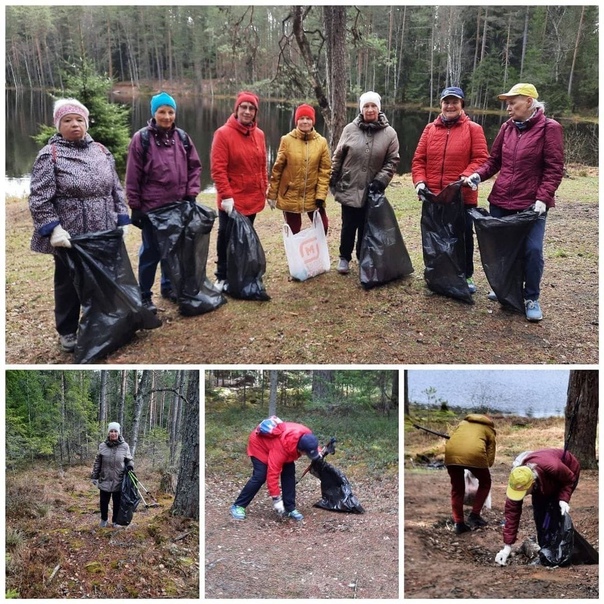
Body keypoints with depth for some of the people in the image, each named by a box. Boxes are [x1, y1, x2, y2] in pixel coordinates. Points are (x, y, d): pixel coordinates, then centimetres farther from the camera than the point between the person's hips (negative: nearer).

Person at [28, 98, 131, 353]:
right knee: (69, 284, 9)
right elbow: (39, 199, -12)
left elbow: (116, 190, 13)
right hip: (70, 236, -4)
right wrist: (53, 229, -19)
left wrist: (122, 221, 7)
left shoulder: (101, 151, 8)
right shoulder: (50, 155, -7)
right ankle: (67, 332, 25)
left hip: (104, 235, 5)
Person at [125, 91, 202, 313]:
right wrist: (135, 206, -8)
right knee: (151, 251, 2)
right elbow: (133, 176, -7)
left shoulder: (182, 137, 6)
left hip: (178, 206, 5)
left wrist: (191, 194, 1)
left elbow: (194, 167, 11)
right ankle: (144, 295, 13)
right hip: (152, 207, -5)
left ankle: (168, 286, 31)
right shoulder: (141, 139, -8)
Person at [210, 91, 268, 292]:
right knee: (227, 238, 4)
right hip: (231, 200, -5)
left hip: (253, 199, 5)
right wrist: (226, 195, -20)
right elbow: (218, 169, -15)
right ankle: (222, 276, 17)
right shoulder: (223, 133, -11)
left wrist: (265, 190, 12)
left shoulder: (259, 134, 6)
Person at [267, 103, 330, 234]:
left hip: (312, 195, 1)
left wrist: (321, 195, -9)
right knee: (293, 231, 8)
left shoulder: (321, 142, -2)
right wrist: (272, 194, -1)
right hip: (290, 195, -1)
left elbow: (325, 171, -2)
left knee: (322, 226, 2)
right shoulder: (287, 140, -5)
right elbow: (277, 168, -2)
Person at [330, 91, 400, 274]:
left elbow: (393, 161, -1)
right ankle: (344, 258, 25)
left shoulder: (389, 133, -3)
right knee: (348, 226, 7)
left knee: (366, 228, 11)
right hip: (349, 188, 0)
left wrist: (381, 180, -12)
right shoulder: (350, 129, -3)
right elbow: (338, 157, 3)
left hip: (372, 192, 0)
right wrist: (332, 180, 5)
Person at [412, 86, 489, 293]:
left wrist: (467, 176, -23)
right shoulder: (430, 129, 8)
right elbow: (418, 159, 6)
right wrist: (420, 181, -9)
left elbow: (481, 159, -7)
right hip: (433, 196, 3)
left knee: (464, 236, 8)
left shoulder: (473, 129, -1)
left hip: (463, 196, -3)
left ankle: (466, 276, 23)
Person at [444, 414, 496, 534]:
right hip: (474, 454, -3)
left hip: (451, 453, 3)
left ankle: (459, 523, 18)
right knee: (485, 483, 24)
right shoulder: (489, 431, 27)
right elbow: (490, 459, 19)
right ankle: (474, 515, 18)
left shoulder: (463, 423, 37)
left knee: (457, 488, 21)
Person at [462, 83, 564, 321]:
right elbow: (494, 160, 12)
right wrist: (478, 175, -6)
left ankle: (531, 299, 9)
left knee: (532, 250, -8)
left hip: (532, 204, -5)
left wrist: (543, 198, -20)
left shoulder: (549, 128, -8)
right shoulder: (507, 127, 6)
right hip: (501, 201, 5)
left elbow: (554, 169, -11)